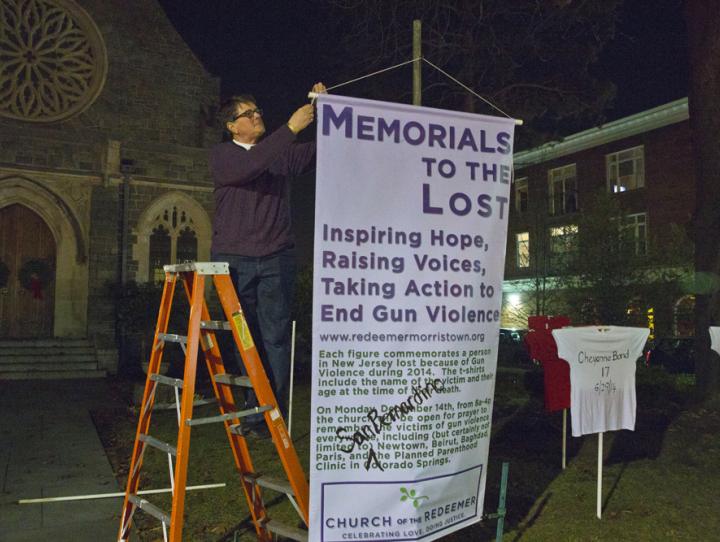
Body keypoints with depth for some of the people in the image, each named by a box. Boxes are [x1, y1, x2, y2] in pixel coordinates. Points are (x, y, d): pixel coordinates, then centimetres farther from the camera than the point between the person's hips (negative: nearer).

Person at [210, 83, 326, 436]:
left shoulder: (282, 154, 14)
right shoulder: (221, 155, 4)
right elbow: (249, 166, -17)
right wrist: (291, 128, -21)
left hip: (276, 259, 2)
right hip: (233, 259, -1)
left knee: (275, 337, -3)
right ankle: (252, 413, 14)